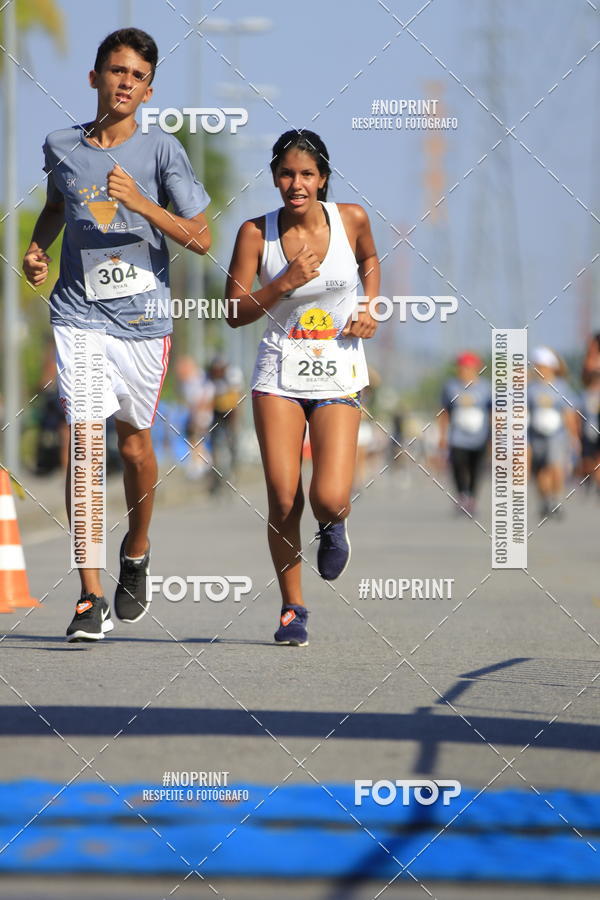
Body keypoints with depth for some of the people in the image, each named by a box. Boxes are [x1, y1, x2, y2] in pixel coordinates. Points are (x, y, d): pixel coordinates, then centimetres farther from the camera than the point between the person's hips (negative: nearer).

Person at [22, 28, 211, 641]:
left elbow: (200, 238, -5)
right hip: (78, 314, 1)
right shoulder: (61, 147, 4)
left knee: (134, 441, 9)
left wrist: (140, 203, -18)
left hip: (142, 315, -1)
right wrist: (38, 247, 7)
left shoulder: (162, 150, -3)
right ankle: (90, 596, -10)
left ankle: (136, 552, 38)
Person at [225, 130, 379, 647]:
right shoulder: (256, 233, -6)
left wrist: (370, 308, 4)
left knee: (329, 500, -14)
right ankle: (293, 608, 15)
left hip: (338, 375, 0)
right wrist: (286, 283, -18)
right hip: (280, 372, 0)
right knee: (283, 500, -5)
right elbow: (235, 313, -5)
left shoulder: (351, 218, -3)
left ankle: (334, 526, 25)